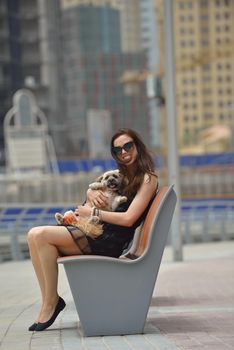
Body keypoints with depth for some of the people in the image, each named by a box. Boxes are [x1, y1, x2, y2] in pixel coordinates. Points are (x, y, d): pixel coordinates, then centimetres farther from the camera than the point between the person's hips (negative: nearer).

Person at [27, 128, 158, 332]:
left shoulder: (148, 178, -3)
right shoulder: (124, 175, 23)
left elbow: (128, 219, -14)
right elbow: (92, 189, 32)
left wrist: (92, 212, -6)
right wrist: (91, 193, 6)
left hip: (112, 242, -9)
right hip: (98, 233, 9)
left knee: (42, 235, -21)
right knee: (34, 235, -9)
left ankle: (51, 301, -15)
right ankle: (47, 299, -15)